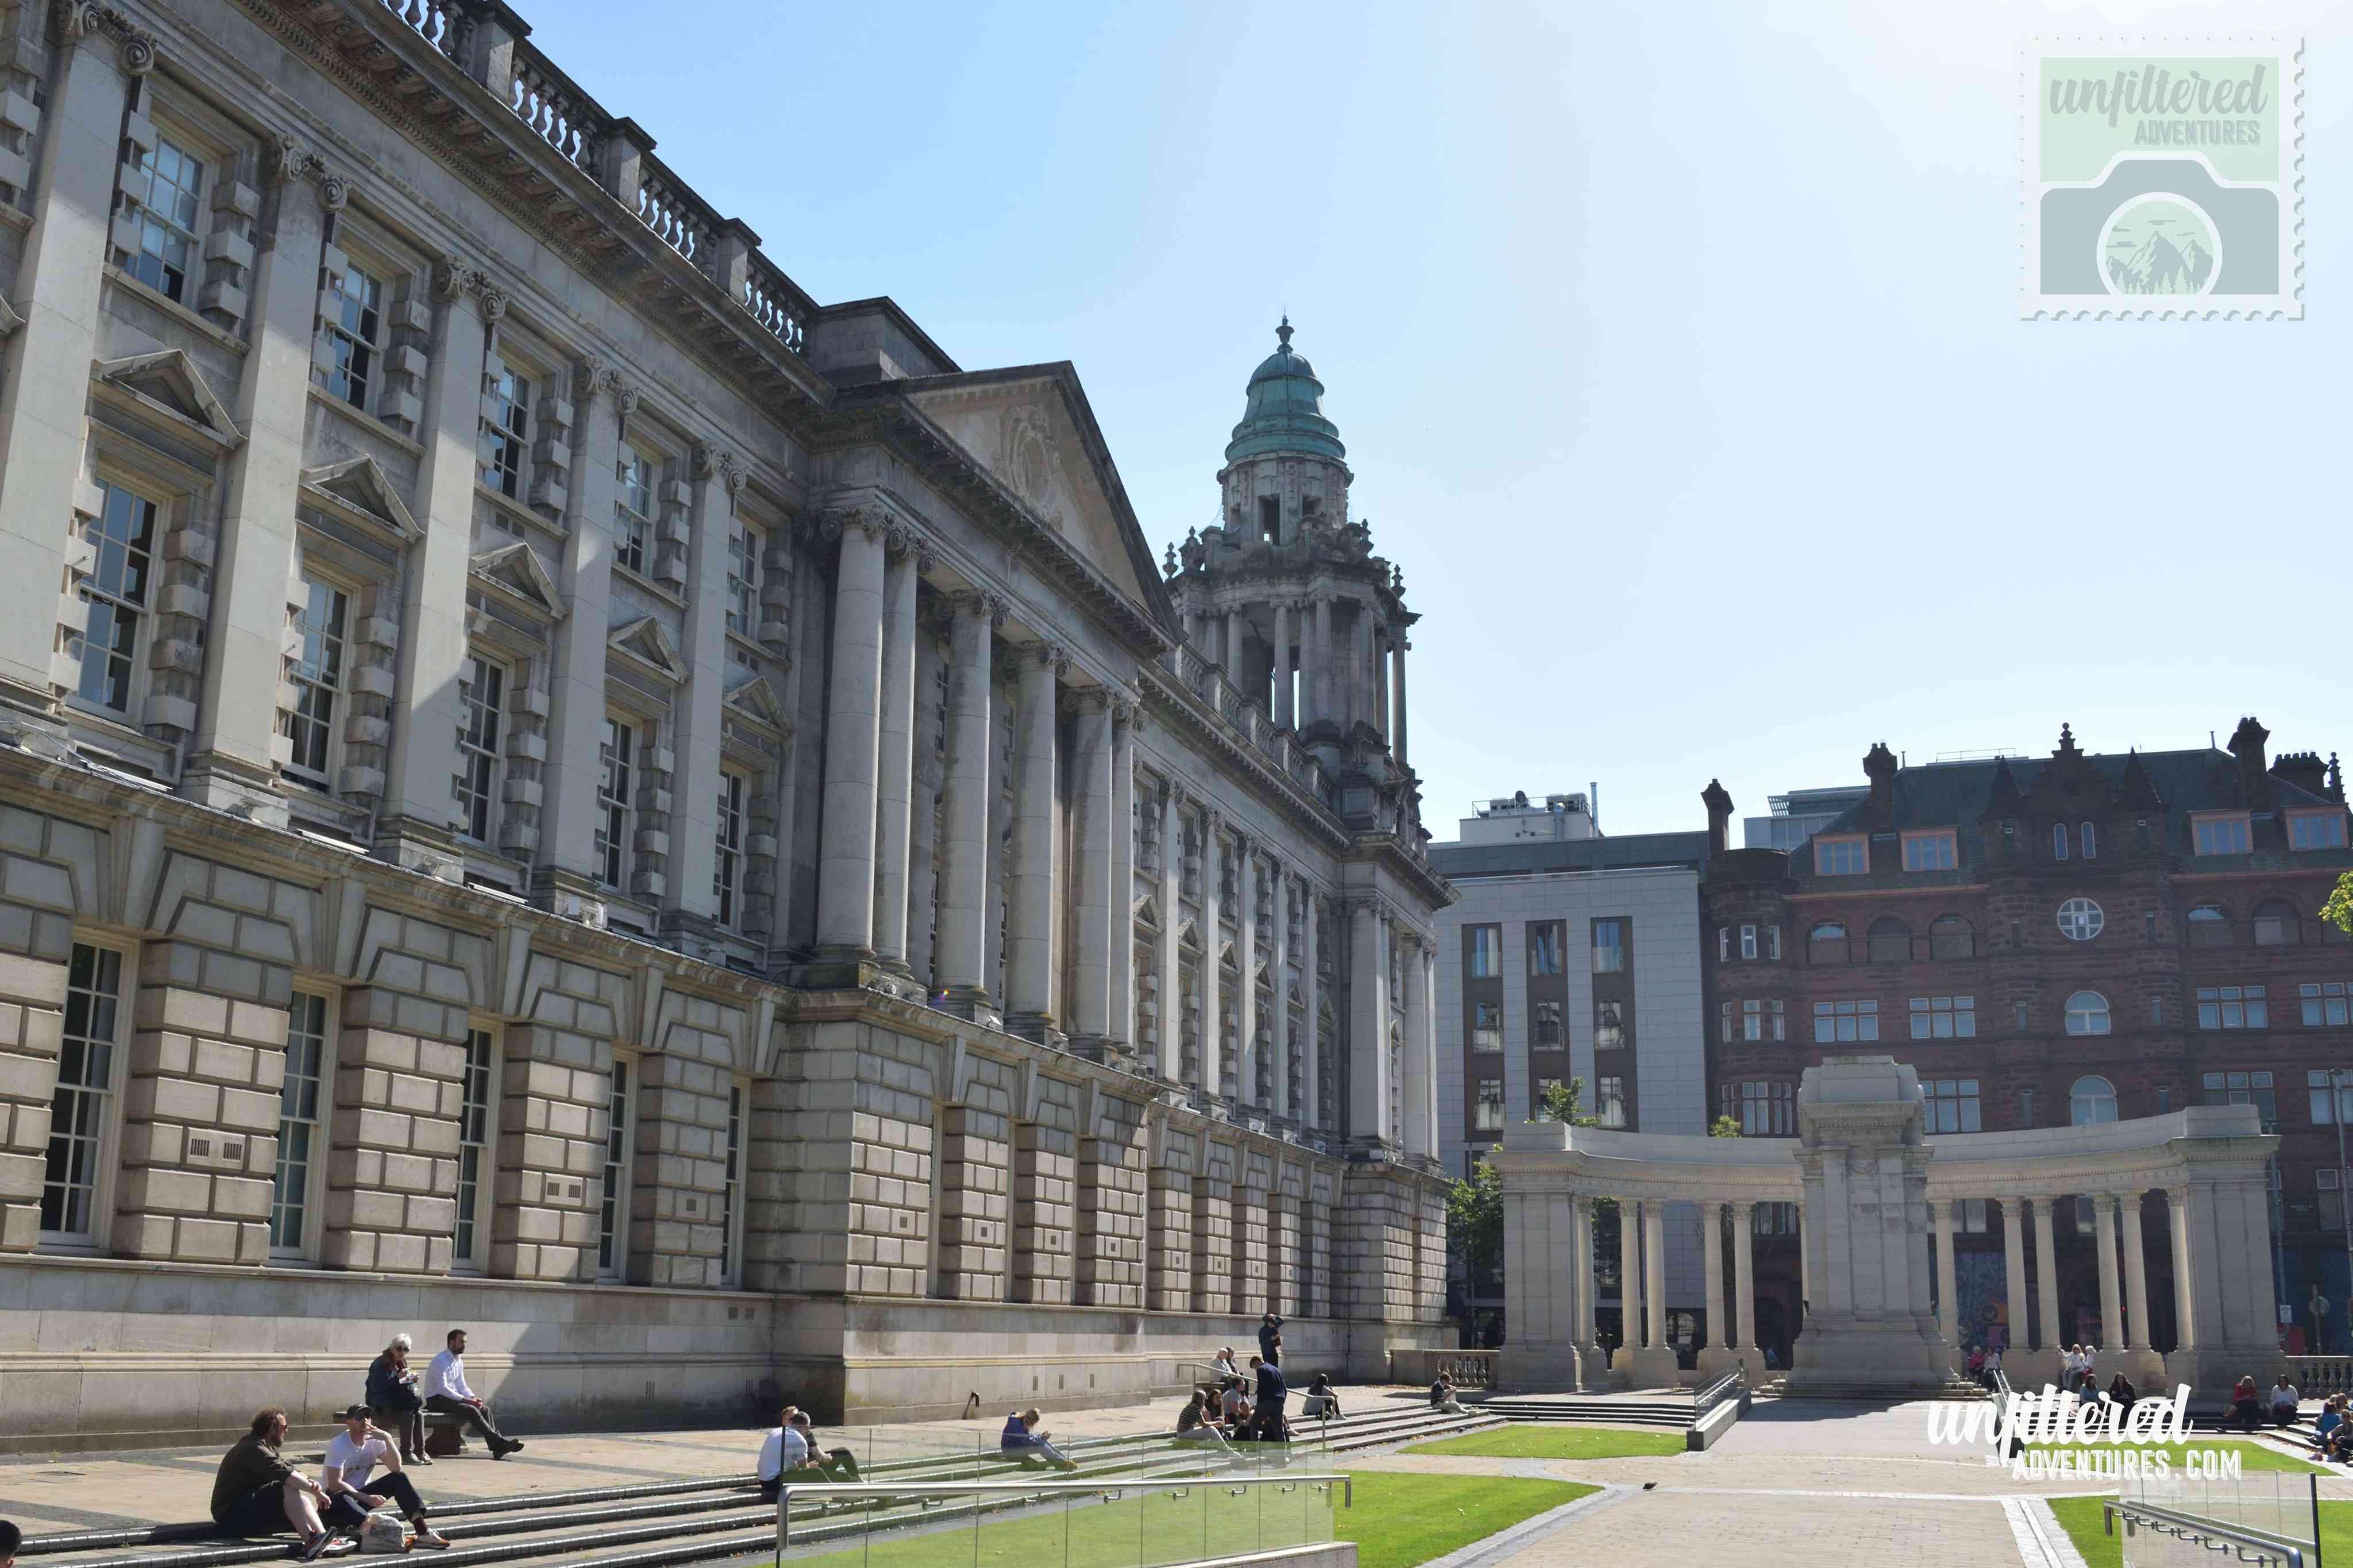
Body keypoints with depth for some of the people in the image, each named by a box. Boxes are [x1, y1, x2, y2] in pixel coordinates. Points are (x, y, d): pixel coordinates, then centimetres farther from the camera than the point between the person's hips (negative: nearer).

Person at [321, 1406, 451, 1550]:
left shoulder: (375, 1440, -2)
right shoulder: (338, 1445, -17)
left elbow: (396, 1468, -13)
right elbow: (335, 1484, -24)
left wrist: (388, 1440, -24)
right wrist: (367, 1498, -28)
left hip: (362, 1493, 5)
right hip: (336, 1496, -5)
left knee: (399, 1479, -17)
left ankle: (423, 1531, -27)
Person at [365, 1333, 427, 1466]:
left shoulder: (401, 1364, 14)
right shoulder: (380, 1364, -9)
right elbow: (377, 1387, -22)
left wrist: (411, 1380, -3)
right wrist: (398, 1378, -26)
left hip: (397, 1403, 7)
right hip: (381, 1404, -7)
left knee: (419, 1414, -21)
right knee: (408, 1415, -30)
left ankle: (420, 1452, -21)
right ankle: (406, 1454, -23)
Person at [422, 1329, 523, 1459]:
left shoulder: (459, 1361, 12)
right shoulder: (440, 1361, -15)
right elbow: (442, 1389, -23)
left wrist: (473, 1398, -6)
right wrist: (466, 1400, -24)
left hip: (452, 1398, 8)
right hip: (437, 1401, -8)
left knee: (485, 1409, -12)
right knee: (472, 1410, -28)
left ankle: (497, 1447, -20)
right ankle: (498, 1441, -29)